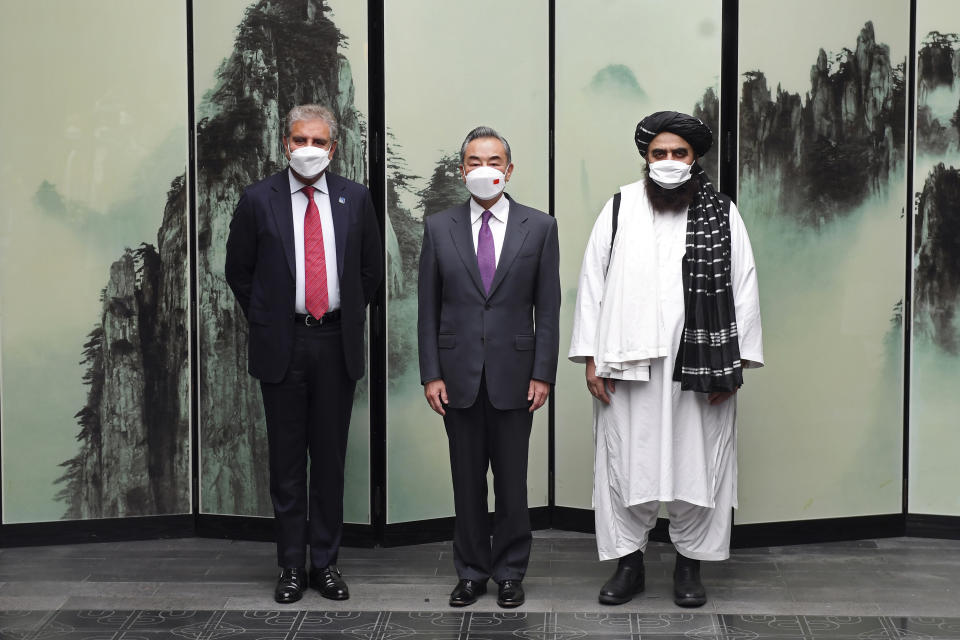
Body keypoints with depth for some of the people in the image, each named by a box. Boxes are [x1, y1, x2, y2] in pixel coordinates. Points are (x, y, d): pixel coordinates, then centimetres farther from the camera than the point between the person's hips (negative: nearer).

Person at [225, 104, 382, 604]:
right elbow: (238, 271, 8)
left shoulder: (355, 198, 4)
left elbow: (372, 267, 14)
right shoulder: (258, 200, -1)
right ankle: (291, 566, 15)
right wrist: (265, 322, 6)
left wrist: (351, 316, 10)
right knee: (287, 462, 5)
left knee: (330, 459, 8)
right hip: (282, 345, -1)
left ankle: (325, 563, 18)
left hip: (336, 343, 1)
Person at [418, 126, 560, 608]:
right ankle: (471, 572, 21)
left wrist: (543, 373, -5)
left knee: (512, 480, 6)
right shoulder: (439, 228, 4)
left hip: (513, 374, -1)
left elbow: (548, 307, 1)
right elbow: (428, 308, 4)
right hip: (459, 374, 1)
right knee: (467, 481, 9)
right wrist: (431, 374, -2)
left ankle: (509, 573, 19)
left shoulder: (539, 227, 2)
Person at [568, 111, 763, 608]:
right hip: (627, 363, 1)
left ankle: (689, 563, 21)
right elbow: (592, 282, 5)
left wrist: (735, 363, -4)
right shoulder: (619, 208, 6)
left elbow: (743, 288, 3)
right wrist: (591, 358, 0)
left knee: (697, 464, 5)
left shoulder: (722, 214, 4)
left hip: (700, 365, 0)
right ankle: (628, 562, 20)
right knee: (625, 463, 5)